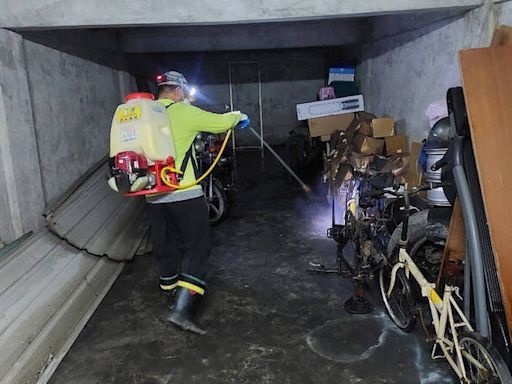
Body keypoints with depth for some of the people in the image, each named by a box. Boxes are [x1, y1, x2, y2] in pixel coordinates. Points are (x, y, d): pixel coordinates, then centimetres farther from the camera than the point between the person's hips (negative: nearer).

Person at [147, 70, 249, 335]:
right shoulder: (183, 112, -7)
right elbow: (220, 123, -2)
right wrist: (237, 116, 16)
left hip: (154, 196, 7)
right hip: (184, 194, -6)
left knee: (166, 250, 16)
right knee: (197, 248, 0)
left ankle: (174, 301, 32)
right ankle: (181, 310, -8)